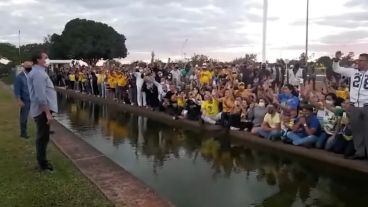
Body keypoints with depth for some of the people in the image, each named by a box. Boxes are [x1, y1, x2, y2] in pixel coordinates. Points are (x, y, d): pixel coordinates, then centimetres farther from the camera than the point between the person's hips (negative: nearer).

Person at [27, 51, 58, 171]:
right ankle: (43, 164, 8)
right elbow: (41, 96, -25)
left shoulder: (37, 72, 16)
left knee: (43, 136, 18)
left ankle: (42, 161, 29)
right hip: (43, 110, -11)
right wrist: (48, 113, -25)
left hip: (42, 110, 11)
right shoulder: (38, 73, -18)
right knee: (43, 137, -2)